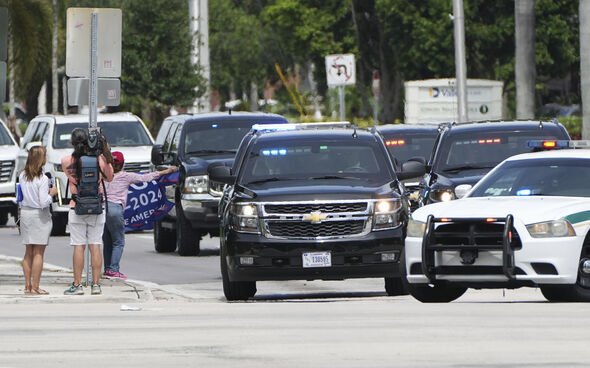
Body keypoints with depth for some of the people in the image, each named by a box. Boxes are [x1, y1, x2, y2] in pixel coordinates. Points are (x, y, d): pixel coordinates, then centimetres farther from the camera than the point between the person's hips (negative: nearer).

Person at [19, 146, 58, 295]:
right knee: (38, 253, 0)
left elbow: (21, 196, 8)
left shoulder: (22, 176, 2)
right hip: (39, 215, -6)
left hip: (25, 213, 6)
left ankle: (28, 285, 14)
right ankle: (35, 287, -1)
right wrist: (51, 193, -1)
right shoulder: (42, 179, -16)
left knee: (28, 252, 13)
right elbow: (44, 202, -19)